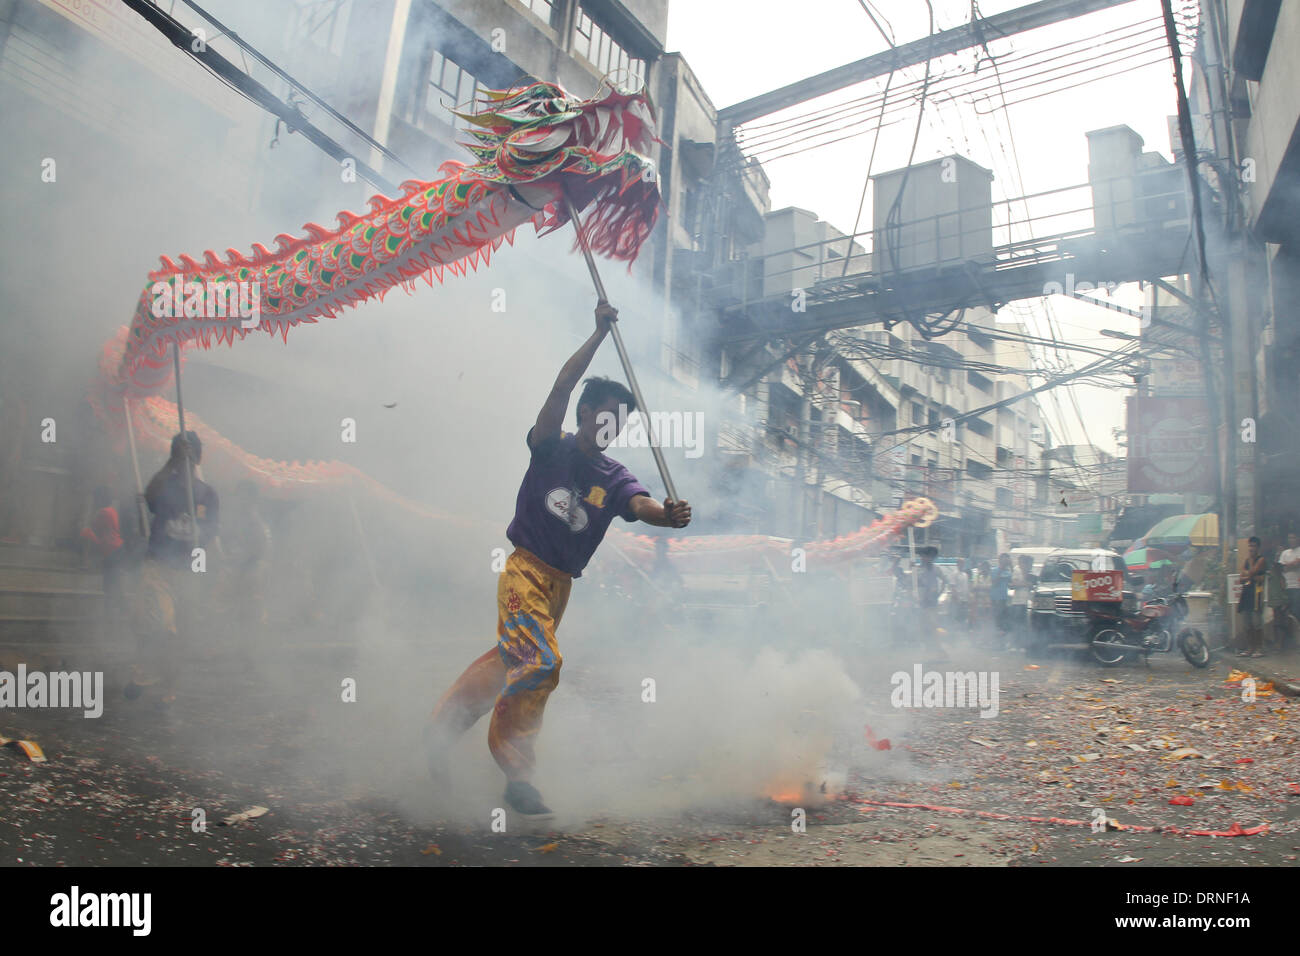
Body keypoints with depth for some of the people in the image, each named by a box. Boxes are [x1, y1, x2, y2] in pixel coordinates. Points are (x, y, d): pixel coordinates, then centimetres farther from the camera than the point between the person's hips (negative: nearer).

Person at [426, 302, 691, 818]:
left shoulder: (614, 478, 4)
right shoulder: (551, 447, -5)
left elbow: (639, 505, -17)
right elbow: (562, 386, -16)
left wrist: (667, 514, -39)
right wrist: (599, 334, -18)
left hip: (561, 584, 6)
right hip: (525, 569, -6)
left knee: (508, 662, 14)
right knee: (541, 661, -19)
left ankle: (441, 728, 34)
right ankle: (515, 772, -4)